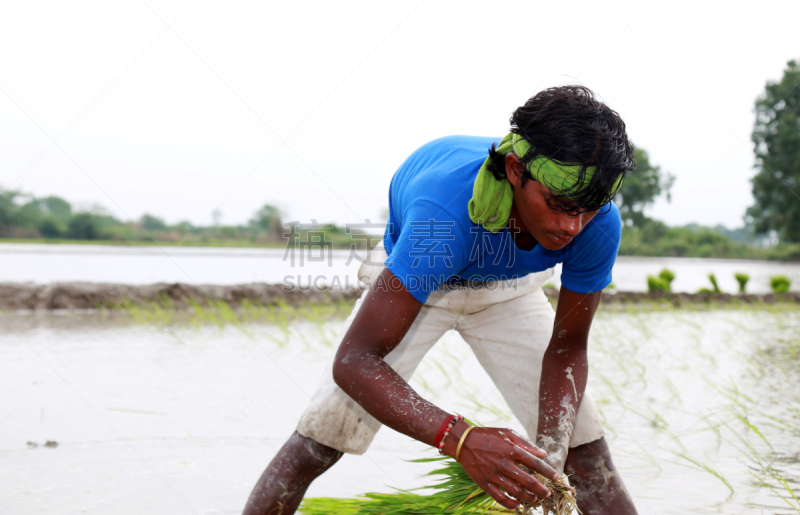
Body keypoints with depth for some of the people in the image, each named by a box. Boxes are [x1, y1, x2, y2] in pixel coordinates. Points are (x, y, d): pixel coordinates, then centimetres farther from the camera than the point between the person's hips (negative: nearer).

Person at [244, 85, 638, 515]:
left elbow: (567, 347, -16)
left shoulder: (597, 224, -32)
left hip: (507, 289, 3)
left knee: (586, 452, -6)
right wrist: (460, 439, -57)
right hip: (411, 282, -3)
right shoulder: (448, 210, -45)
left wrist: (550, 449, -34)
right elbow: (354, 362, -44)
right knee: (314, 446, -10)